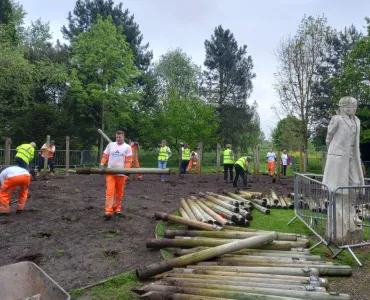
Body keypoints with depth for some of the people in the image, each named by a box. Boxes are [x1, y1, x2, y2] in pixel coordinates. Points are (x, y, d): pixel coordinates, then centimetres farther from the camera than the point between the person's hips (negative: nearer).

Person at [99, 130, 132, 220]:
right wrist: (102, 165, -7)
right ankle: (108, 212, -13)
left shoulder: (127, 147, 2)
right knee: (110, 191, -9)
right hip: (110, 172, 0)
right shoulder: (110, 145, 8)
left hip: (121, 173, 0)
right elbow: (105, 156, 6)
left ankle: (117, 209, 21)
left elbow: (128, 160, -4)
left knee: (119, 192, 8)